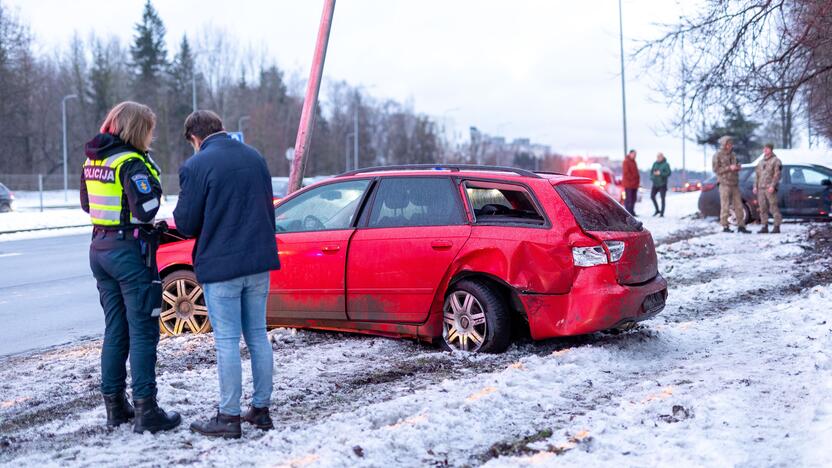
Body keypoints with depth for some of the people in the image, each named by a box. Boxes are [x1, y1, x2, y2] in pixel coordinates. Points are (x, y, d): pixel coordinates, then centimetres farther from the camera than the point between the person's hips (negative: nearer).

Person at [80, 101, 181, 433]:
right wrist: (153, 179, -6)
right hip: (130, 250, -8)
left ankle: (115, 405, 20)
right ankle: (145, 410, -3)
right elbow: (146, 210, -23)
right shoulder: (131, 163, -16)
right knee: (143, 331, -3)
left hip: (100, 249, 8)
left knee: (115, 329, 15)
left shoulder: (92, 162, 10)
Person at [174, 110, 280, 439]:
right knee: (257, 336, 13)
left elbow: (185, 223, -8)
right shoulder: (255, 157, 8)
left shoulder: (196, 166, -12)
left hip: (220, 265, -6)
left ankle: (229, 417, 6)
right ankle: (261, 409, 19)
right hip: (259, 262, 6)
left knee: (227, 341, 0)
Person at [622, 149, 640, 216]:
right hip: (628, 183, -9)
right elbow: (626, 172, -17)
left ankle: (632, 212, 15)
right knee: (628, 198, -9)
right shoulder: (626, 162, -10)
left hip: (634, 184, 9)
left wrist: (638, 179, 12)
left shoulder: (633, 161, 20)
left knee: (633, 198, 10)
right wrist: (632, 179, -16)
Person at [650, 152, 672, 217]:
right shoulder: (655, 164, 7)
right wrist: (652, 177, -3)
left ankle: (662, 213, 3)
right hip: (655, 184, 6)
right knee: (652, 196, 5)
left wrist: (660, 173, -22)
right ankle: (657, 210, 21)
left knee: (662, 198, -2)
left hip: (662, 184, -5)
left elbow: (668, 173, -12)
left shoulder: (666, 164, -8)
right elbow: (651, 171, 15)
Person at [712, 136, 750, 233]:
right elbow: (716, 169, -10)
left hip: (734, 184, 6)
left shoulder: (733, 155, 16)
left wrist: (737, 167, 2)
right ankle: (725, 226, 1)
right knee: (725, 206, -4)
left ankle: (741, 226, 7)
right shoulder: (718, 155, -3)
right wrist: (729, 168, -17)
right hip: (724, 183, -6)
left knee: (738, 205, 4)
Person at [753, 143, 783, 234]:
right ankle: (765, 226, 9)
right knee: (763, 208, 4)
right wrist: (755, 186, 11)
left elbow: (777, 175, -8)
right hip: (761, 188, 6)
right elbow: (757, 175, 22)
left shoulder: (775, 160, 0)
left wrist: (772, 186, -18)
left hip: (770, 188, -6)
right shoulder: (761, 162, 21)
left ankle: (777, 226, -7)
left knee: (773, 208, -8)